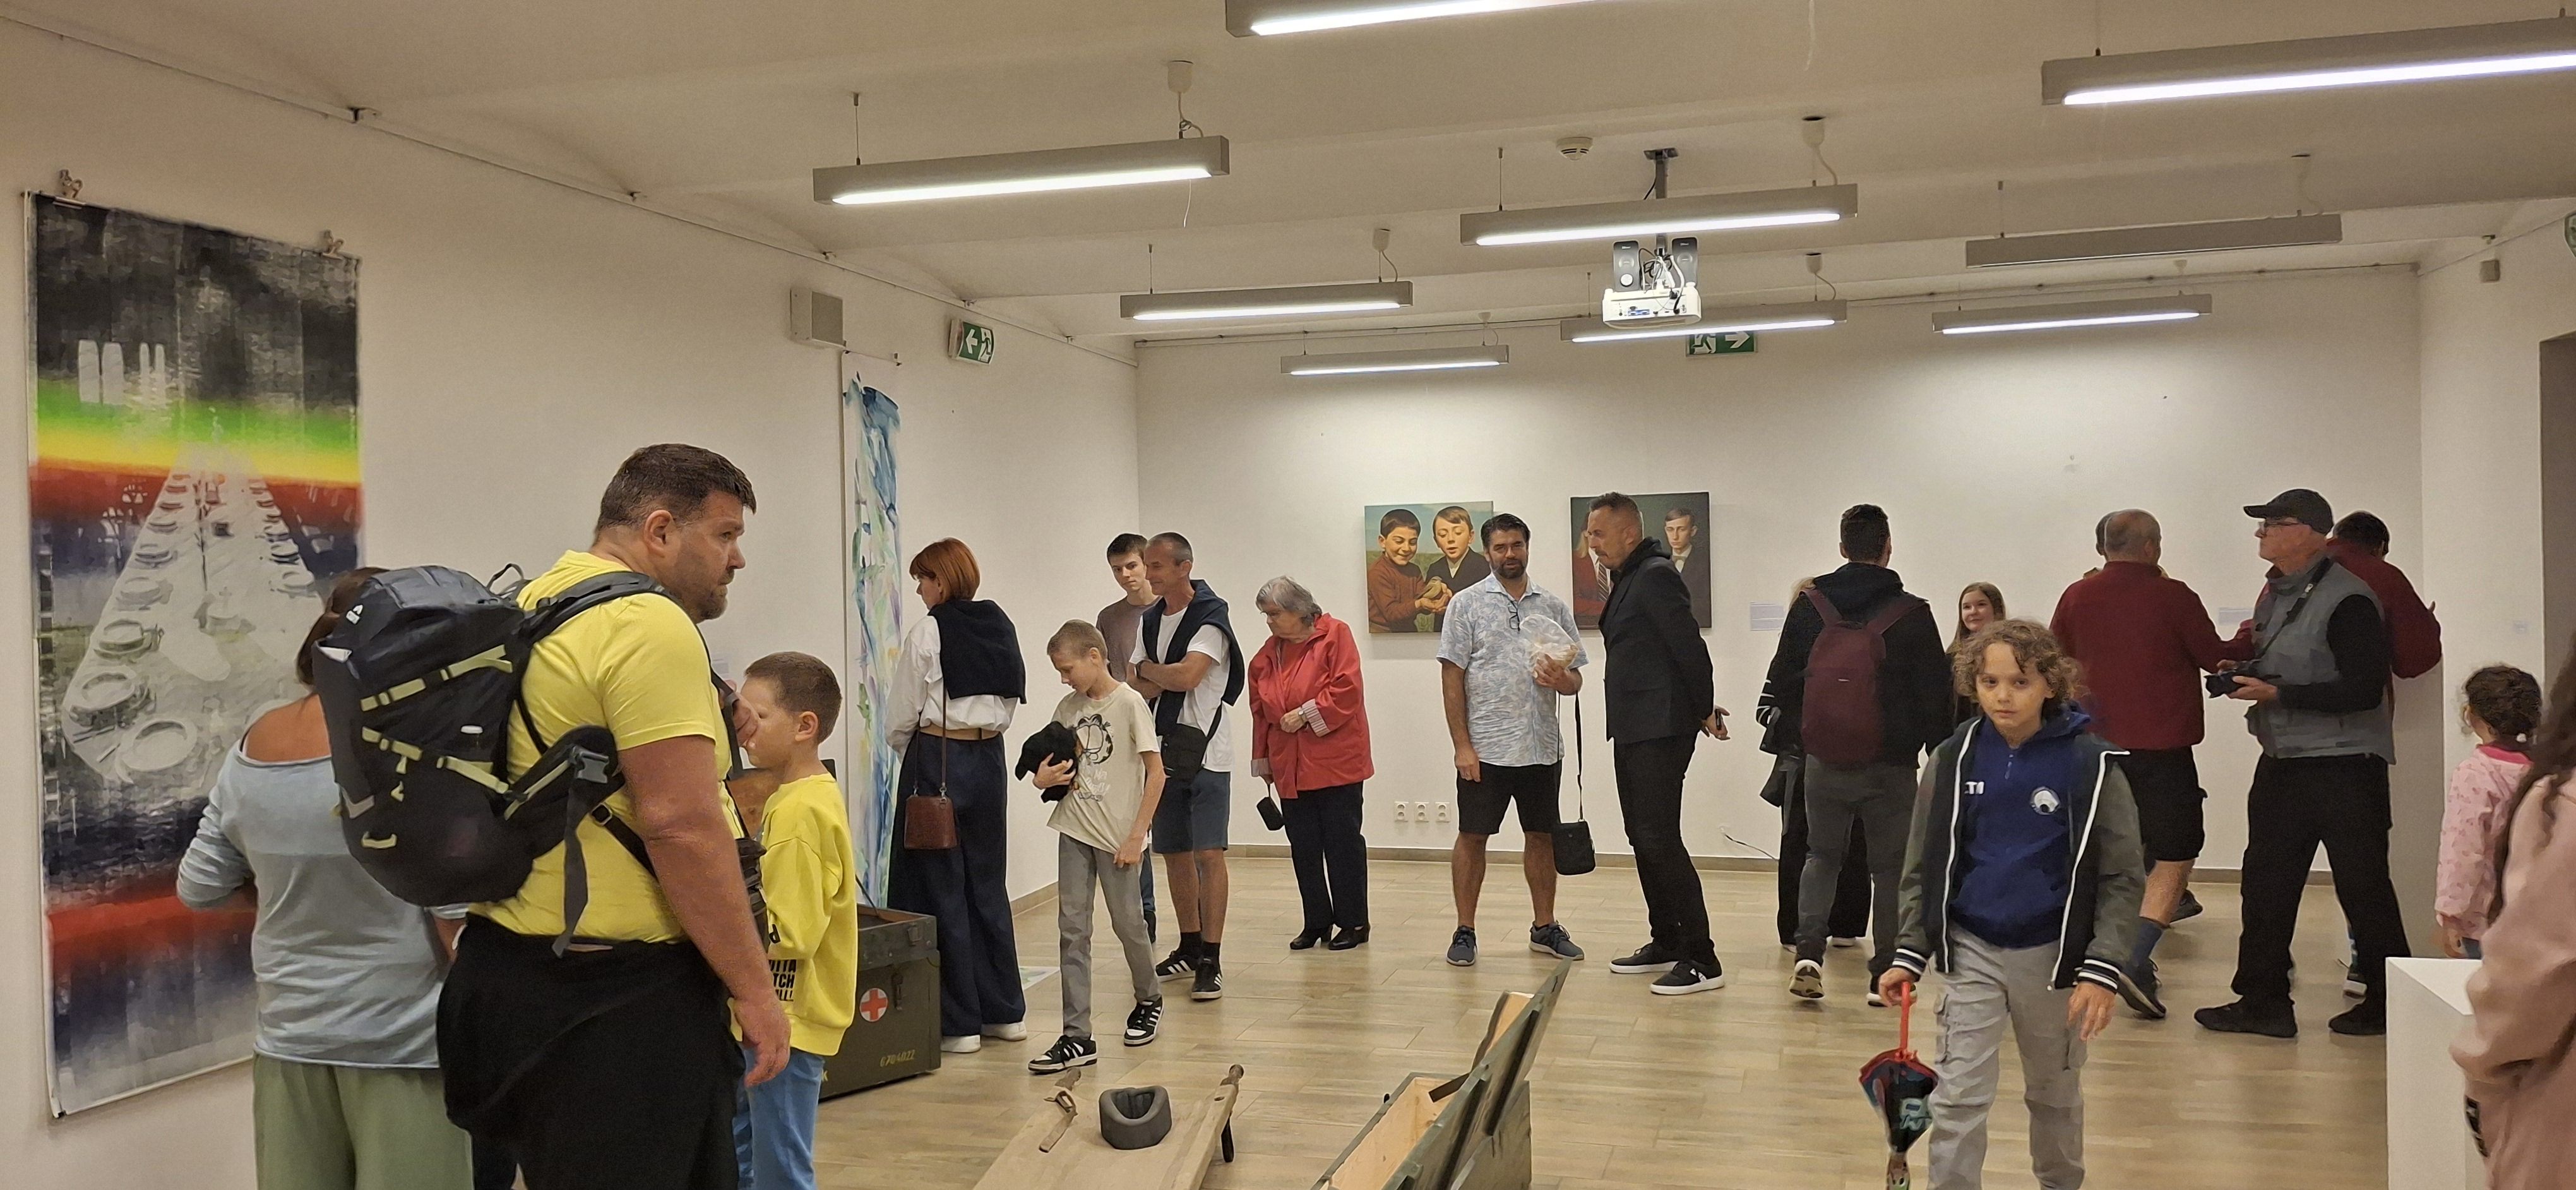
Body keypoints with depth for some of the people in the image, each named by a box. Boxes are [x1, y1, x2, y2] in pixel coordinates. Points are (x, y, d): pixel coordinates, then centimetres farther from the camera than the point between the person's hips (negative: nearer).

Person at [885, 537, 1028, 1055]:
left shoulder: (927, 632, -11)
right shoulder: (1001, 626, 6)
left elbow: (901, 715, -5)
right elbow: (1010, 703, 11)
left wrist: (906, 747, 14)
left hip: (937, 760, -6)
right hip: (989, 758, 6)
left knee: (940, 888, 2)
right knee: (988, 883, 14)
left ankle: (959, 1022, 6)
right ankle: (1005, 1011, 19)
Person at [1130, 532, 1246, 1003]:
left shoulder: (1210, 616, -10)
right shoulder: (1150, 620, 11)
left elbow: (1188, 675, -22)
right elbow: (1138, 687, 6)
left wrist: (1147, 669, -5)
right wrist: (1165, 676, -15)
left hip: (1205, 749, -7)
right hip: (1164, 749, 7)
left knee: (1208, 853, -9)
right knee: (1174, 854, 12)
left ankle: (1211, 961, -7)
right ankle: (1190, 948, 26)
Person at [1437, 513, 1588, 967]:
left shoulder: (1553, 607, 9)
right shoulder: (1467, 604, -1)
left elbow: (1576, 680, 12)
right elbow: (1452, 678, -5)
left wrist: (1561, 679, -13)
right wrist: (1462, 746, -11)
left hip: (1542, 748, 4)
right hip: (1485, 748, -4)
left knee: (1542, 836, 11)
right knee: (1472, 837, 1)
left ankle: (1545, 927, 23)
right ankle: (1465, 931, 10)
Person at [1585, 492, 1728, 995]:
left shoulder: (1655, 577, -14)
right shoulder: (1627, 580, 17)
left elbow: (1690, 646, -18)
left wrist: (1704, 711, -8)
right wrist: (1700, 710, 15)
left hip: (1659, 731, -10)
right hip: (1631, 731, 10)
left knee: (1660, 839, -11)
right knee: (1643, 839, 15)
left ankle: (1701, 960, -7)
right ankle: (1665, 944, 25)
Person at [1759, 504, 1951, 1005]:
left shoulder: (1810, 607, 1)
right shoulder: (1912, 614, -7)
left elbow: (1782, 680, 6)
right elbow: (1936, 692, -4)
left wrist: (1791, 735, 17)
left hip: (1823, 760, 2)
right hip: (1891, 765, -2)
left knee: (1822, 855, 17)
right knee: (1889, 866, 10)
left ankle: (1808, 953, -1)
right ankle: (1884, 974, 12)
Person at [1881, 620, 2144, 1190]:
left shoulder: (2088, 762, -10)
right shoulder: (1953, 759, -4)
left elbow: (2123, 876, -7)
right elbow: (1923, 867, 3)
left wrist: (2101, 969, -14)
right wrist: (1909, 954, -2)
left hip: (2052, 954, -1)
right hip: (1970, 950, 1)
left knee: (2055, 1093, 19)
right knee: (1958, 1098, -1)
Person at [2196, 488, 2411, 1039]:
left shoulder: (2347, 600, -17)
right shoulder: (2275, 591, 11)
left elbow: (2364, 688, -22)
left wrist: (2276, 694, -20)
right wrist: (2244, 671, 2)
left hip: (2344, 766, -9)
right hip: (2283, 761, 9)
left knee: (2362, 887, 2)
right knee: (2266, 880, 9)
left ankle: (2389, 1003, 17)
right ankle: (2263, 1001, 17)